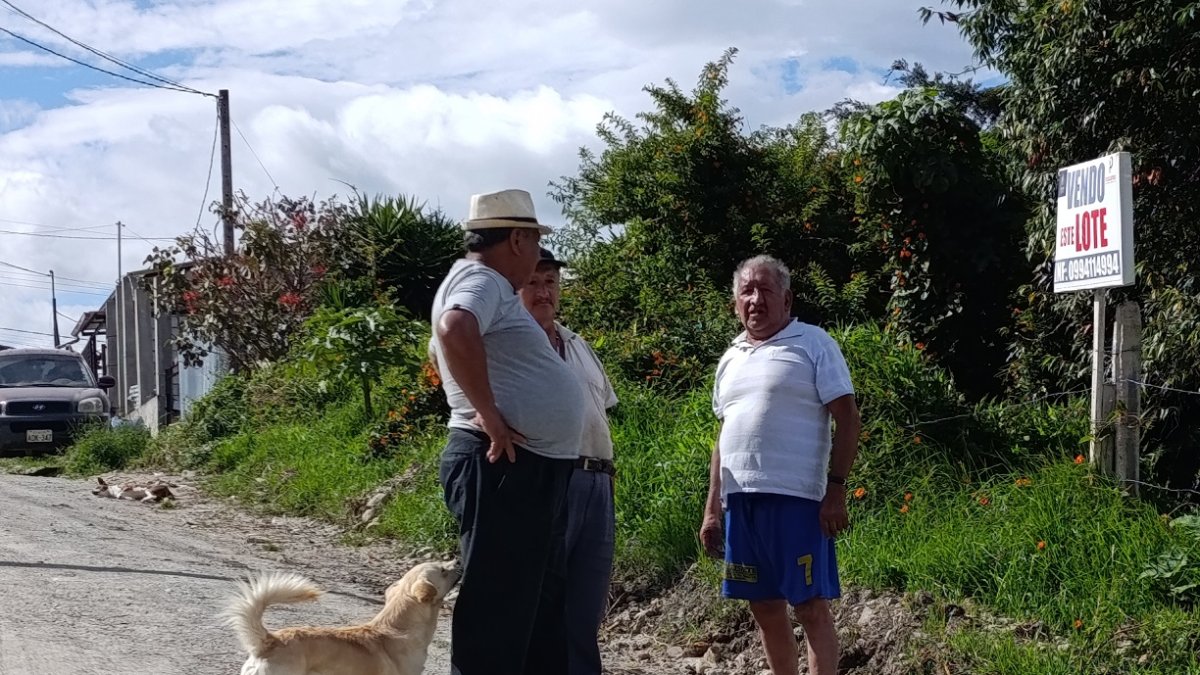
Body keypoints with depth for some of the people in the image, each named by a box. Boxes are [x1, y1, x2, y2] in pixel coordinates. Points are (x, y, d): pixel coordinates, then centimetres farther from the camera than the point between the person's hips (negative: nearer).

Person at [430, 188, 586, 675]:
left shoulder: (489, 288, 20)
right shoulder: (480, 281, -11)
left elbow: (450, 345, 36)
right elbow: (454, 330, -34)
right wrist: (488, 412, -26)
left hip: (533, 469, 11)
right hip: (503, 468, -11)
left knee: (542, 608, 16)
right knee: (497, 609, -8)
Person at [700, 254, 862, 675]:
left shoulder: (813, 343, 0)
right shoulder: (731, 358, 18)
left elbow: (847, 418, -5)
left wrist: (835, 488, -14)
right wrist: (711, 508, 16)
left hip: (795, 496, -6)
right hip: (740, 498, 6)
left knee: (811, 607, -4)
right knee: (765, 608, 11)